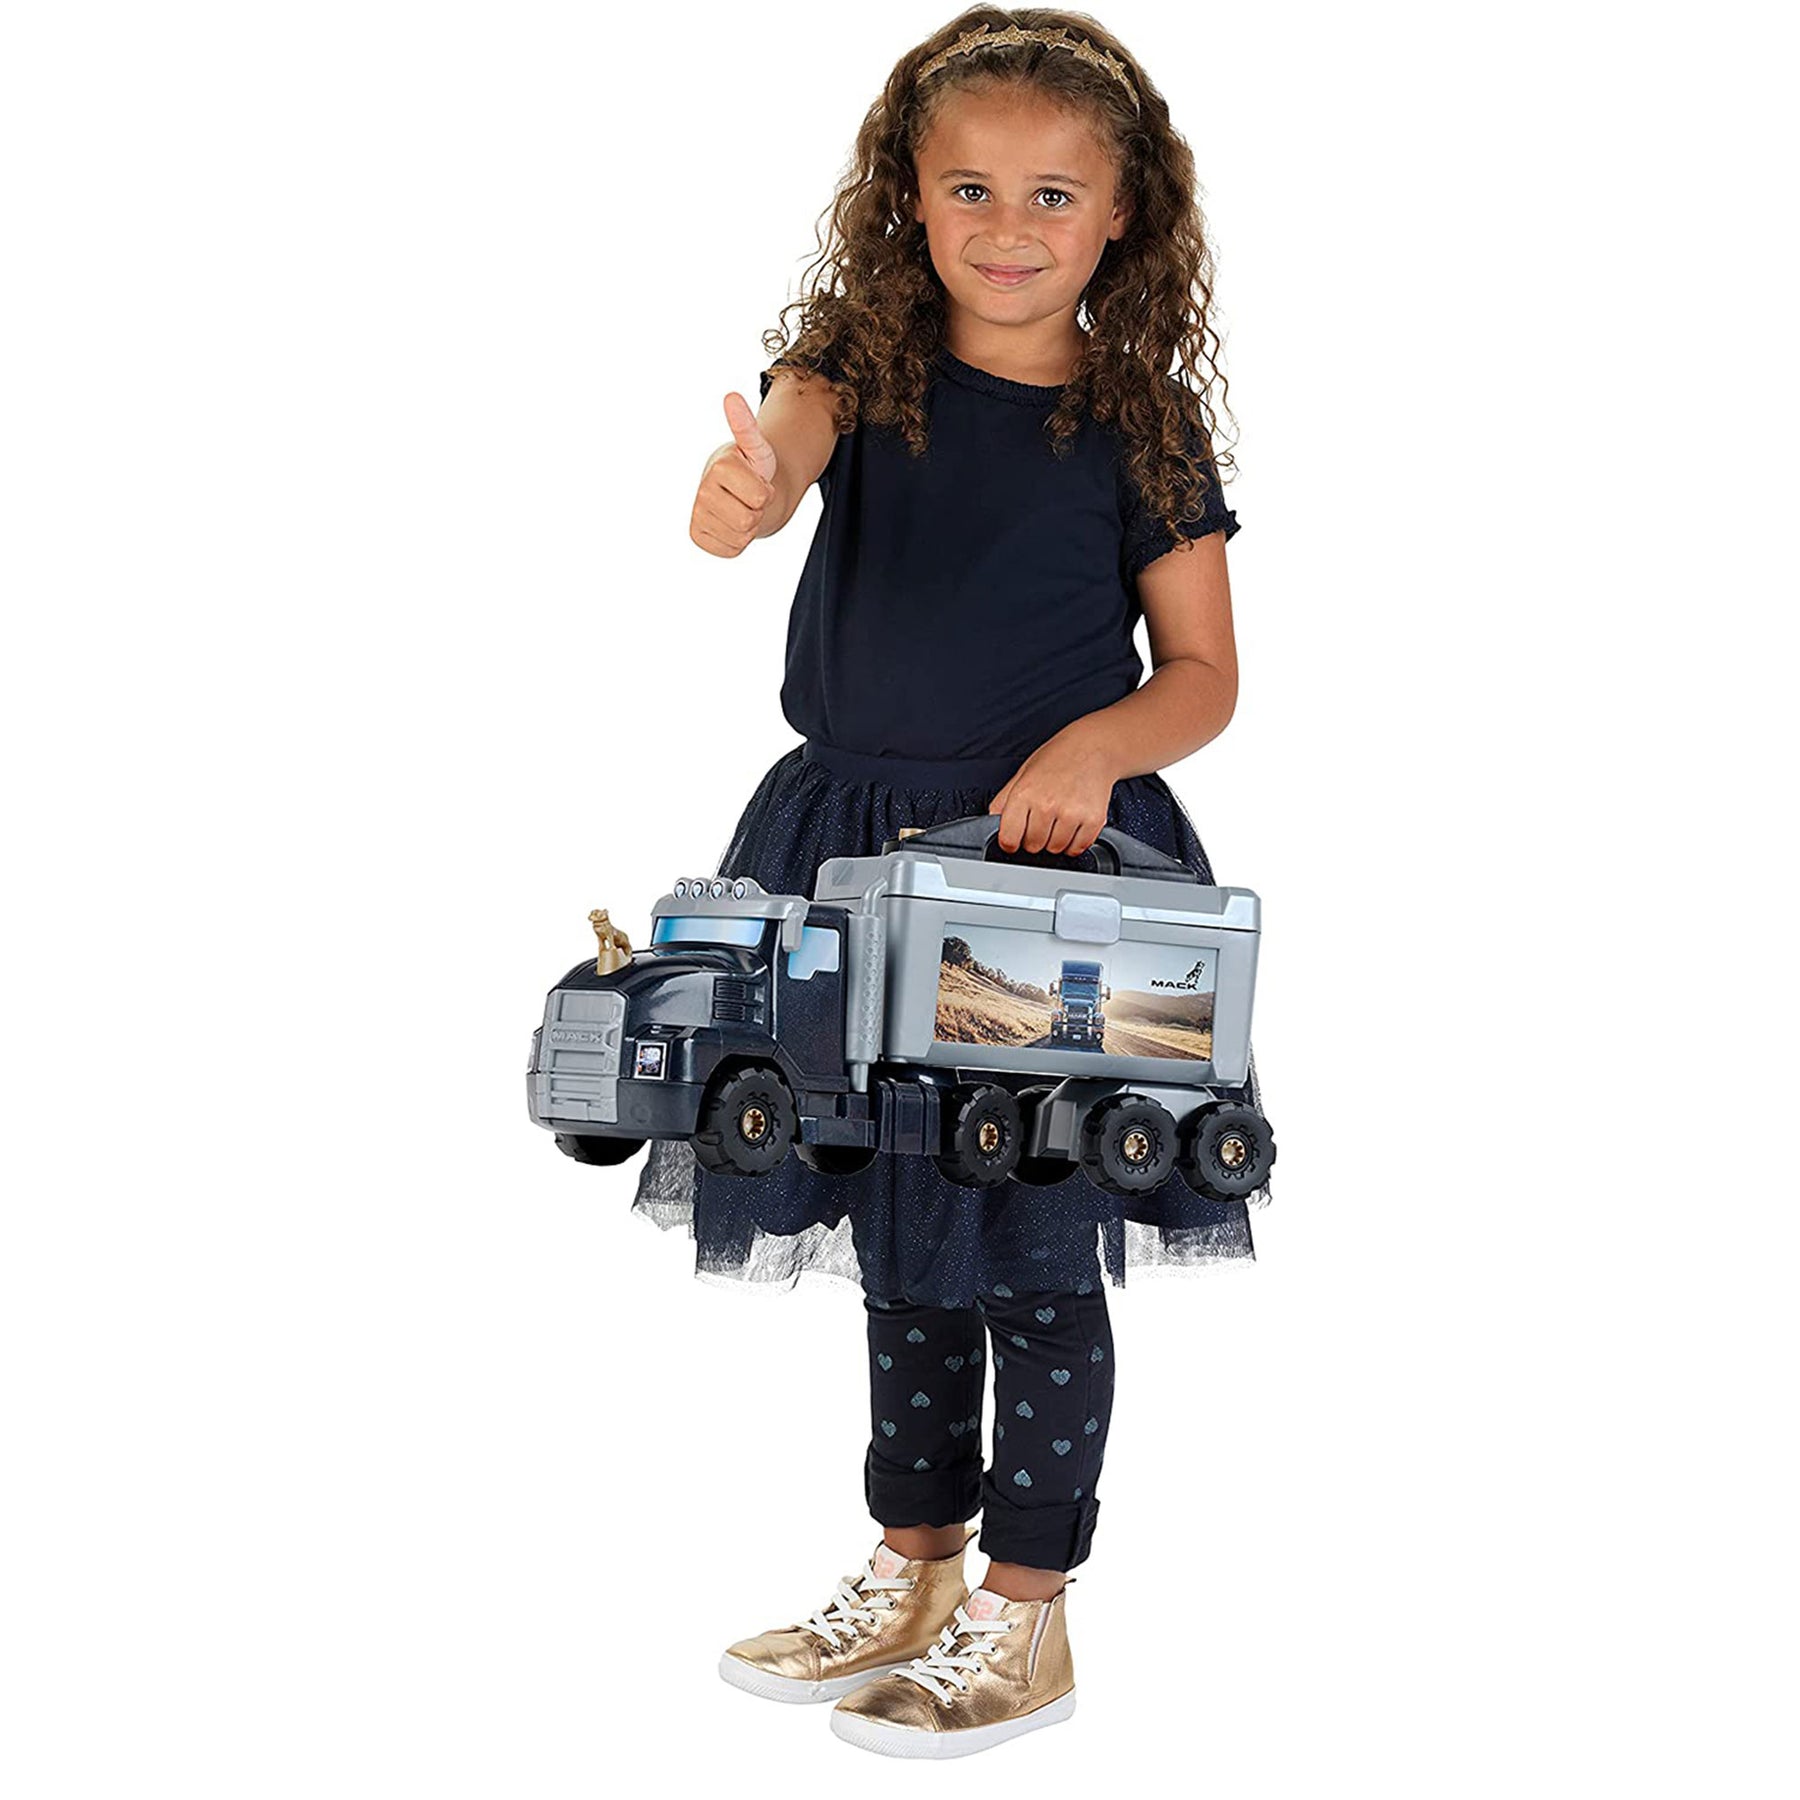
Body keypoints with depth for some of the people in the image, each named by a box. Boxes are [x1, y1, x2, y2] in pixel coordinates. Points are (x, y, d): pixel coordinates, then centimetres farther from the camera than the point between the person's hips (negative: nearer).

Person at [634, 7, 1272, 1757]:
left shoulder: (1143, 422, -3)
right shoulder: (863, 361, 0)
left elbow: (1204, 674, 1)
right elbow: (787, 437, -22)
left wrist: (1096, 743, -19)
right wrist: (739, 492, -46)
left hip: (1059, 858, -2)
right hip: (859, 848, 3)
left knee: (1033, 1254, 4)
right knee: (898, 1239, 15)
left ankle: (1026, 1614, 21)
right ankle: (910, 1573, 33)